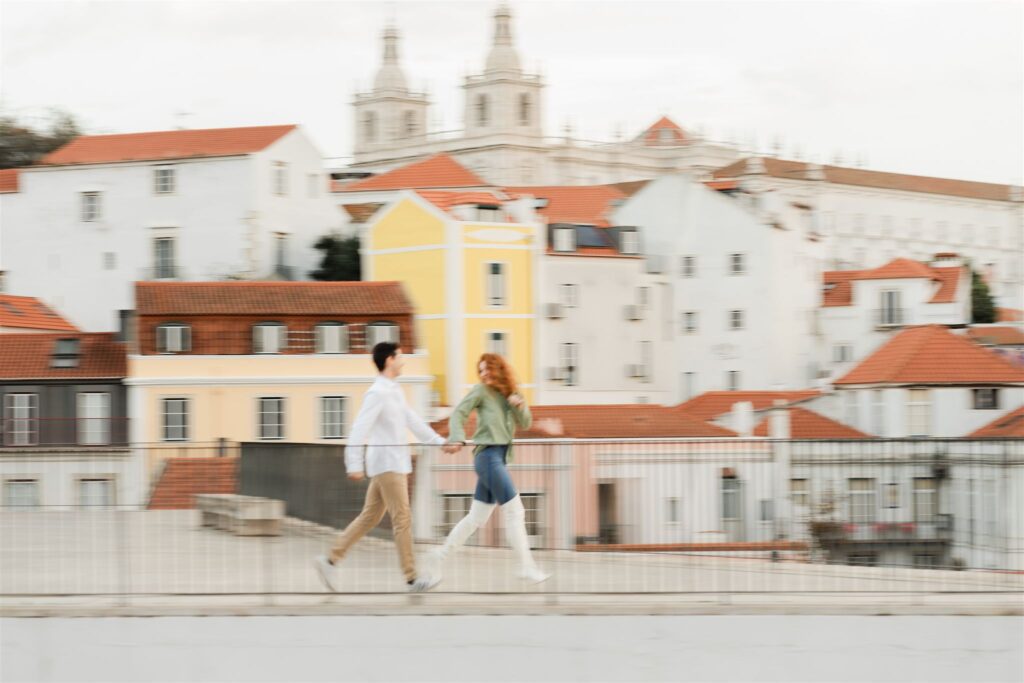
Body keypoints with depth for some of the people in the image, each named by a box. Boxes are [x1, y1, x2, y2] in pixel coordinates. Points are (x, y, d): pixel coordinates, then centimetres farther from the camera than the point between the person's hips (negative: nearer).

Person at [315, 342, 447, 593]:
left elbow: (412, 421, 20)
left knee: (370, 517, 10)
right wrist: (354, 465, -25)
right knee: (402, 519, -6)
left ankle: (331, 560, 13)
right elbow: (360, 429, -19)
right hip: (387, 464, -9)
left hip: (394, 464, 9)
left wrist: (439, 441, 17)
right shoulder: (377, 393, -14)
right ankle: (412, 578, -3)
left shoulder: (395, 392, 15)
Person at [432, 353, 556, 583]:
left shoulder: (509, 395, 17)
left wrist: (520, 405, -8)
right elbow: (458, 413, -8)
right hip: (488, 455, -7)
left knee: (477, 518, 11)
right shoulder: (481, 391, 0)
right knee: (515, 512, -9)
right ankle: (527, 567, -7)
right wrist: (457, 439, -23)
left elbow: (525, 423, 12)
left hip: (500, 458, 7)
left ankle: (442, 554, 20)